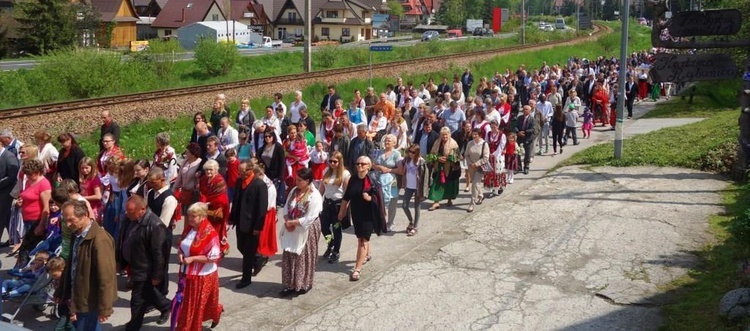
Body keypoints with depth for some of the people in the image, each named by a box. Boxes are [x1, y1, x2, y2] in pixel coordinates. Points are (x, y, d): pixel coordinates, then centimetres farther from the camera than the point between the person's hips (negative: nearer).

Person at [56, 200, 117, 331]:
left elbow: (106, 277, -23)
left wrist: (104, 308, -21)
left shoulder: (99, 239, -24)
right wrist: (61, 292, 22)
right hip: (77, 298, 8)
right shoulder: (77, 235, 6)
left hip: (90, 301, -8)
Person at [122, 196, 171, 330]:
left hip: (145, 272, -9)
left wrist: (157, 275, -19)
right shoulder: (135, 219, -1)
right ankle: (167, 306, 47)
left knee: (138, 301, 6)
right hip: (137, 268, 9)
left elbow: (158, 253, -25)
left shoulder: (154, 225, -30)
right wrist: (129, 265, 20)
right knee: (148, 294, 25)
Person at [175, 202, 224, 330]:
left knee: (198, 305, 7)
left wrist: (192, 258, -23)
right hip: (187, 274, 7)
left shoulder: (209, 233, -20)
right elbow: (182, 246, 17)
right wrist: (180, 254, -6)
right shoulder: (189, 229, 4)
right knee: (187, 304, 14)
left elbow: (214, 257, -22)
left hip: (203, 276, -7)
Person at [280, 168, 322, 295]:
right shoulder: (294, 191, 3)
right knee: (289, 257, 11)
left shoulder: (314, 196, -20)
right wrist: (287, 221, -11)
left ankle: (304, 285, 24)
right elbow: (286, 208, 7)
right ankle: (290, 285, 22)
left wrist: (291, 222, -18)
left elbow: (309, 218, -23)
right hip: (291, 231, 7)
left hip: (306, 232, -7)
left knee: (304, 258, 7)